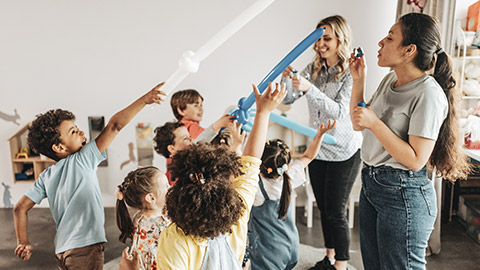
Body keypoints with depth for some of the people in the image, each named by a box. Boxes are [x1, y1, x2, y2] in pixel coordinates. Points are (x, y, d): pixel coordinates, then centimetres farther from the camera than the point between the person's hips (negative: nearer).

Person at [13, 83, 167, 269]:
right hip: (85, 247, -7)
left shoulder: (45, 177, 7)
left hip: (62, 250, 7)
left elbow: (20, 208, 8)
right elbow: (114, 125, -15)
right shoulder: (82, 160, -11)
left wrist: (23, 243, 16)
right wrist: (144, 100, -15)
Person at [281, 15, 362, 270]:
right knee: (323, 207, 17)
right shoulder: (314, 68, 3)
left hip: (344, 152, -6)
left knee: (336, 211, 0)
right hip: (318, 148, 6)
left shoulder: (351, 73, -14)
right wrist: (287, 79, -22)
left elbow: (339, 111, -25)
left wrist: (309, 88, -36)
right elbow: (288, 99, -1)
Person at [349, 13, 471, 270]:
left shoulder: (428, 94, -19)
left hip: (403, 196, -8)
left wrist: (375, 123, -24)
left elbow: (415, 160, -22)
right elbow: (358, 124, 13)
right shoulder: (390, 80, 6)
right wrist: (358, 80, 4)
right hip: (370, 183, 8)